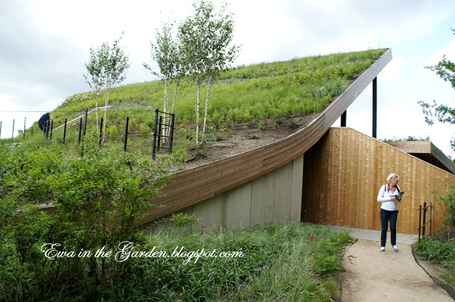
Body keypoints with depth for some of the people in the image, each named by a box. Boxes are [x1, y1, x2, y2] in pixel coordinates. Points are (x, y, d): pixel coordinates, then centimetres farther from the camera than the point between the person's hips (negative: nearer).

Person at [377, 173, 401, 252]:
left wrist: (398, 200, -4)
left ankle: (393, 244, 20)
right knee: (384, 228, 1)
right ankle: (383, 245, 12)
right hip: (384, 210, -3)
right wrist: (390, 198, -15)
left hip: (394, 211, 3)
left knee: (393, 228, -1)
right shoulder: (384, 187, -3)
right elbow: (379, 199, -7)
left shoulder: (398, 188, 8)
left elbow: (398, 199, 20)